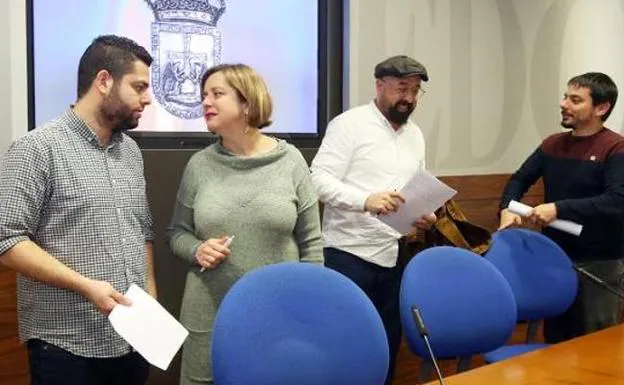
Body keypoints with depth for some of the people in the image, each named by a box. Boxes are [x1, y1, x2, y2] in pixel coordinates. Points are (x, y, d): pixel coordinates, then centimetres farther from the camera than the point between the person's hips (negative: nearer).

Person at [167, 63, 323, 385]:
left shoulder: (289, 160, -3)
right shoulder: (199, 164, 1)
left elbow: (310, 242, 1)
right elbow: (177, 232, 10)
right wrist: (197, 250, -12)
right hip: (209, 318, 1)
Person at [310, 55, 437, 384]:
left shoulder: (415, 135, 14)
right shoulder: (349, 124, -7)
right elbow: (320, 179, -16)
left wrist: (424, 214, 0)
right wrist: (365, 200, -30)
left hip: (394, 258, 7)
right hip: (348, 256, -6)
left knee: (387, 348, 12)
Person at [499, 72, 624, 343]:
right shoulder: (553, 144, 7)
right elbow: (520, 179, 12)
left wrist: (559, 208, -29)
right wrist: (507, 209, -8)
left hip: (599, 264, -6)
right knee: (554, 339, 16)